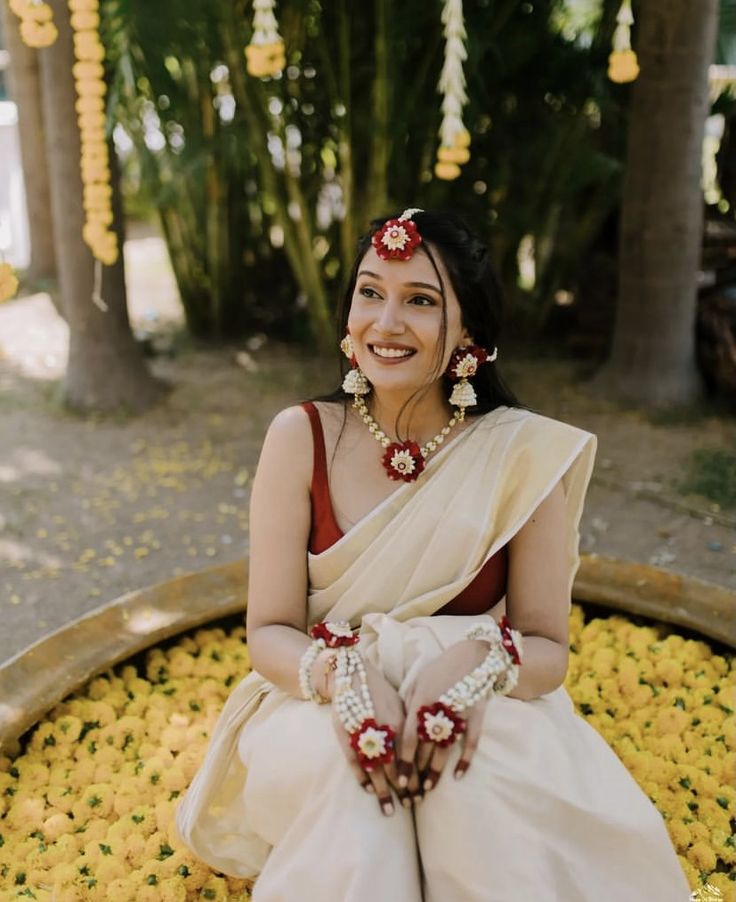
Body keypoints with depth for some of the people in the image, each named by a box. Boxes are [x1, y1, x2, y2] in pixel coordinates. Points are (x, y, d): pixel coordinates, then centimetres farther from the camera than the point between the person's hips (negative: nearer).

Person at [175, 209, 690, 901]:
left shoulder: (526, 454, -9)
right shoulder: (301, 437, -7)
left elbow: (547, 649, -6)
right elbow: (269, 632, -7)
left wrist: (481, 663, -30)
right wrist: (343, 675, -30)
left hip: (485, 720, 0)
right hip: (324, 711, 1)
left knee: (473, 773, -33)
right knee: (342, 765, -33)